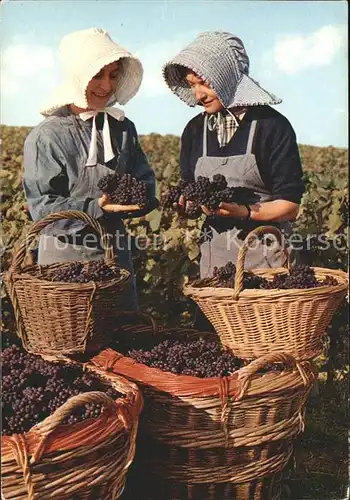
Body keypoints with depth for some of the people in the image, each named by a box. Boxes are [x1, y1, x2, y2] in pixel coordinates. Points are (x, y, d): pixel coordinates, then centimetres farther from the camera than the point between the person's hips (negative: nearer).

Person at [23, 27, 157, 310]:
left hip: (116, 251, 5)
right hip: (65, 256, -5)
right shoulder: (47, 136, -11)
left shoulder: (123, 128, 4)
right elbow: (42, 207, -15)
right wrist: (96, 208, -28)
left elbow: (145, 180, 9)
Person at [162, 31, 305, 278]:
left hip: (265, 252, -4)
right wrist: (184, 203, -9)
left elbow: (289, 206, -9)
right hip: (213, 252, 4)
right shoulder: (195, 130, 8)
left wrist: (243, 211, -24)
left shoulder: (272, 125, -7)